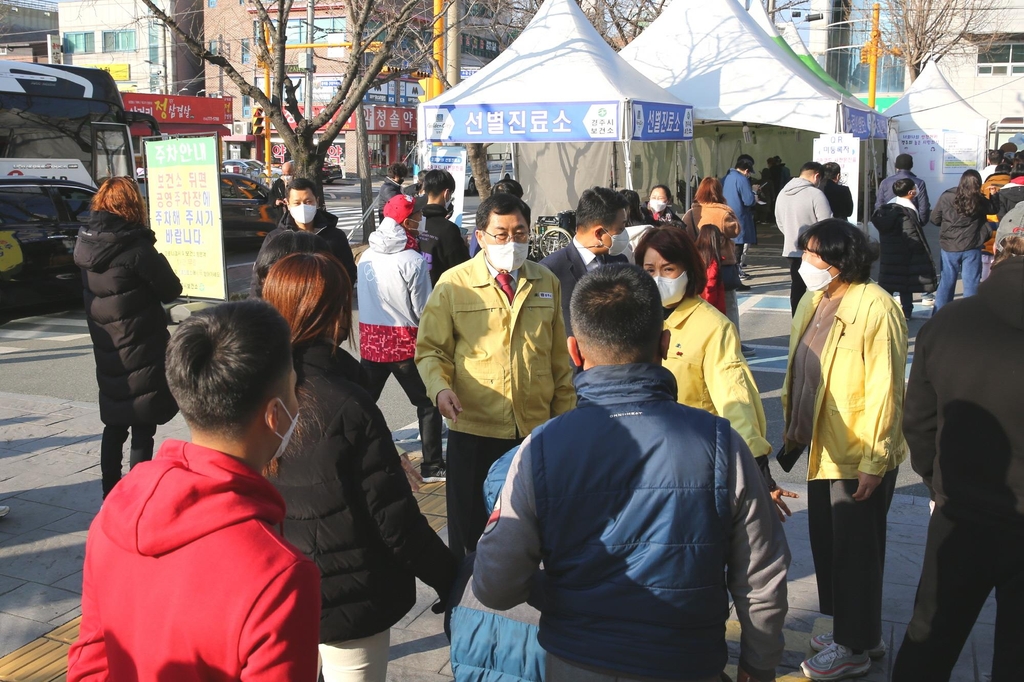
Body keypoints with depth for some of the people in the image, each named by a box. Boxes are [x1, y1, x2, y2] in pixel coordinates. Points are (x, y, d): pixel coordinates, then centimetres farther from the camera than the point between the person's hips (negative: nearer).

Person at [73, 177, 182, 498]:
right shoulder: (137, 249, -20)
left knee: (114, 426, 18)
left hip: (106, 351, 7)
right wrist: (155, 259, 5)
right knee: (142, 431, 1)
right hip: (142, 354, -7)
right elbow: (171, 290, -12)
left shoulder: (86, 243, 0)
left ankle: (110, 494, 27)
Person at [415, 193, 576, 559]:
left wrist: (565, 414, 11)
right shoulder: (453, 284, -2)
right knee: (471, 532, 7)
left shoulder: (547, 283, 8)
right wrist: (440, 387, -19)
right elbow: (431, 349, 1)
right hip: (474, 431, -3)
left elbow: (559, 356, 12)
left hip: (536, 428, 3)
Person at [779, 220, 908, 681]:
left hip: (859, 455, -8)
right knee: (827, 543, 18)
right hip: (823, 449, 8)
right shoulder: (813, 302, 6)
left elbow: (884, 390, -20)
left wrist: (873, 461, -19)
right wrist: (793, 432, 13)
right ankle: (851, 630, 36)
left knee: (855, 551, 6)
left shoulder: (876, 308, -19)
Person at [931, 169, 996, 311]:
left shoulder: (946, 197, -7)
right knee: (971, 283, 6)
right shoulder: (980, 201, -8)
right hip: (972, 248, -1)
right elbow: (994, 209, 8)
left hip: (949, 246, 1)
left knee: (946, 282, 11)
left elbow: (935, 218, 0)